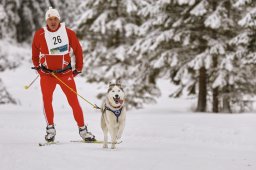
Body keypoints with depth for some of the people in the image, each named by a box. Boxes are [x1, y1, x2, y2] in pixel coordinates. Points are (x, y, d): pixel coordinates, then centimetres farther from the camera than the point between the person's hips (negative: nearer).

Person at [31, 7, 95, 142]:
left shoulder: (68, 33, -7)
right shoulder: (40, 34, -5)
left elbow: (77, 50, 5)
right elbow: (35, 51, 13)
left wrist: (78, 69, 9)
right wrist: (37, 66, 17)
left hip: (65, 73, 0)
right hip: (46, 74, 1)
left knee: (74, 101, -3)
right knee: (47, 101, -9)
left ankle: (82, 130, 4)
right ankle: (50, 129, 5)